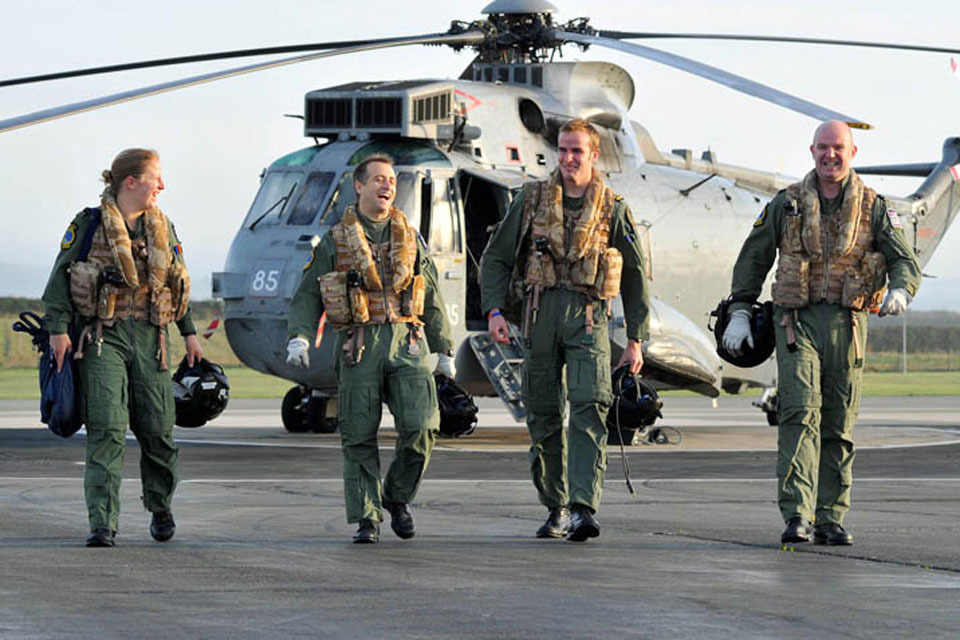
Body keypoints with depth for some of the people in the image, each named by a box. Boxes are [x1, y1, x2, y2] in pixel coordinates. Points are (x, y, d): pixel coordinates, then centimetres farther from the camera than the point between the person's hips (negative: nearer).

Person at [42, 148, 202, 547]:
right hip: (102, 337, -4)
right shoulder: (89, 225, -2)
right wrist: (58, 328, -10)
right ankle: (103, 524, -13)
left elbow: (179, 282, 21)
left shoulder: (162, 227, 12)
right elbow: (60, 277, -1)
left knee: (158, 430, 4)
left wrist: (189, 333, 19)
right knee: (106, 429, -13)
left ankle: (160, 507, 30)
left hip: (149, 337, 4)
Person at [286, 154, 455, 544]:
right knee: (359, 437, -2)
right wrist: (299, 337, -12)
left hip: (407, 343, 2)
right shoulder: (335, 242, 7)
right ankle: (367, 518, 7)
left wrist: (444, 350, 18)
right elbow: (307, 296, 4)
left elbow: (432, 299, 20)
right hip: (359, 347, -2)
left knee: (421, 428, -11)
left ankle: (398, 497, 11)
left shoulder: (410, 238, 15)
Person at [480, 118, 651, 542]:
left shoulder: (612, 209, 6)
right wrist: (494, 310, -5)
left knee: (589, 408, -17)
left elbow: (635, 276, 11)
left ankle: (584, 510, -25)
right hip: (540, 313, 2)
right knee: (544, 417, 5)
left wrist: (635, 340, 8)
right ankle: (556, 509, 19)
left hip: (588, 316, -2)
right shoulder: (532, 200, 9)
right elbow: (496, 257, 10)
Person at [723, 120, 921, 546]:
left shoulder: (873, 208, 5)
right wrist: (740, 312, 5)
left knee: (839, 427, 6)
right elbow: (753, 258, 12)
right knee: (800, 413, -16)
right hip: (797, 321, -1)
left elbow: (904, 260, -2)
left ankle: (830, 521, 13)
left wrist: (900, 291, -24)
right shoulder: (788, 204, 6)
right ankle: (796, 516, -22)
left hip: (848, 324, 1)